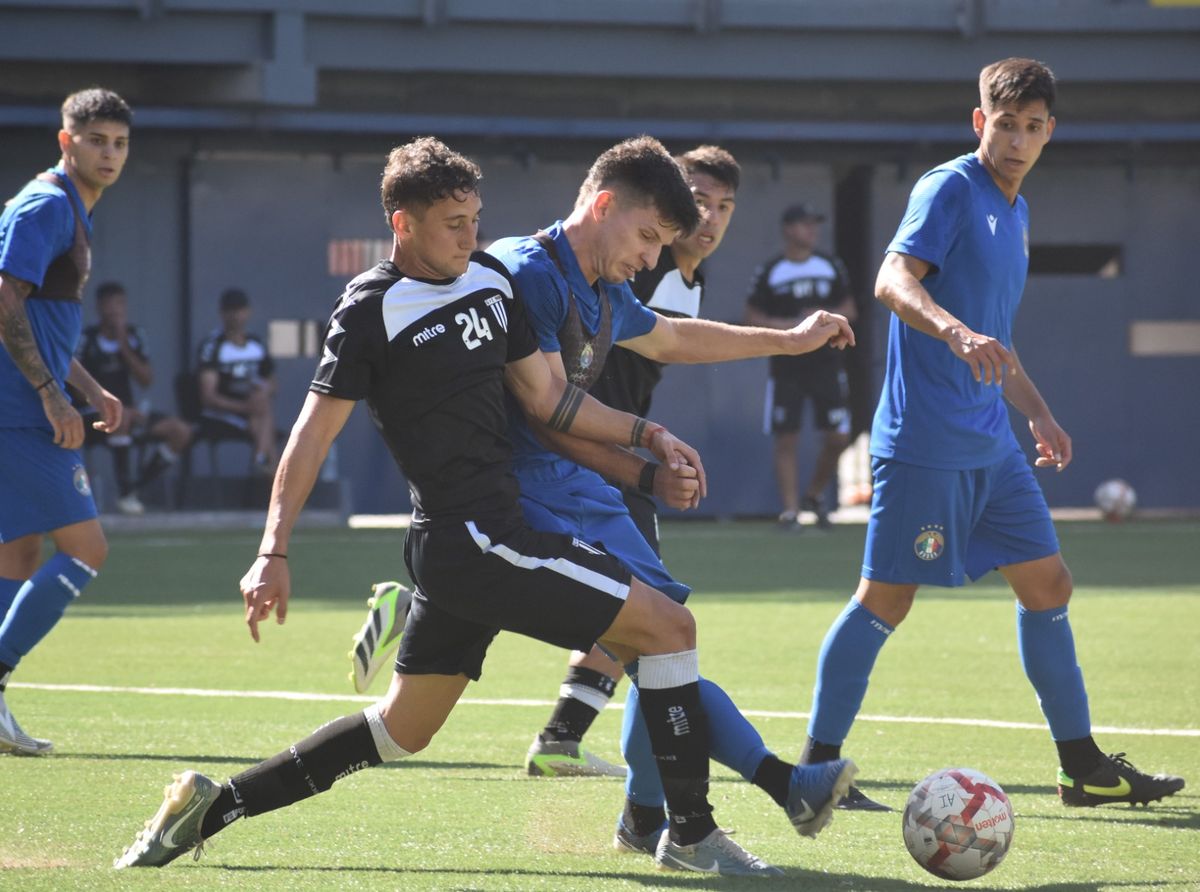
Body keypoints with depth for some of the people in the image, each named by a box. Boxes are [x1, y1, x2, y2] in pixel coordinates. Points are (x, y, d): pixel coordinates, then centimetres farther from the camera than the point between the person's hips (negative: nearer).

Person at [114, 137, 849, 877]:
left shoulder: (491, 282, 11)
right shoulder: (372, 310, -11)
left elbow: (546, 397, 19)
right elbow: (315, 432, -12)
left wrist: (644, 434, 11)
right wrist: (274, 555, -18)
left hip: (466, 546, 9)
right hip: (470, 539, -9)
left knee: (401, 731, 16)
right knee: (668, 625, -8)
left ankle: (211, 808, 20)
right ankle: (692, 833, 0)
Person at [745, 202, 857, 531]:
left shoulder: (831, 266, 8)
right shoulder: (769, 272, -1)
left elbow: (849, 310, 13)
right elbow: (753, 318, 0)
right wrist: (790, 325, -14)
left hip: (826, 364, 2)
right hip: (786, 366, -2)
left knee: (838, 437, -2)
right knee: (785, 440, -4)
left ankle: (815, 496, 20)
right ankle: (790, 510, 1)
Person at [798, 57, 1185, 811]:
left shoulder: (1016, 212, 18)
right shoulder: (951, 189, -9)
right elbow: (893, 281, -24)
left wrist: (1038, 411, 27)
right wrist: (954, 331, -40)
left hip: (991, 444, 9)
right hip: (924, 439, -9)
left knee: (1048, 585, 8)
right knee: (886, 598, -6)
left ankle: (1084, 767, 15)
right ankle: (818, 768, 1)